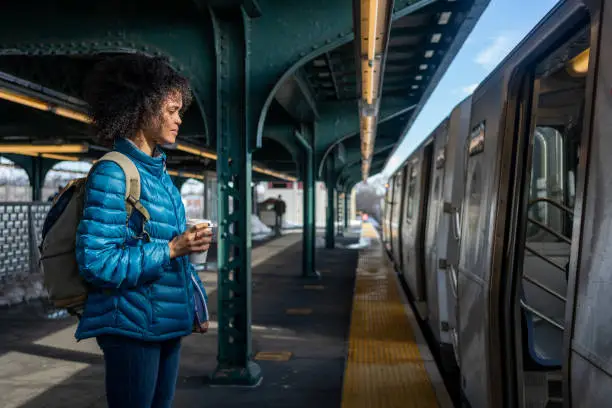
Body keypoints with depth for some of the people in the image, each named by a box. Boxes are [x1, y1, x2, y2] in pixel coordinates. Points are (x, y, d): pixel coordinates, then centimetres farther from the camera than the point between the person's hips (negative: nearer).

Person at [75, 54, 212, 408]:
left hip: (168, 324, 8)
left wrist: (195, 303, 14)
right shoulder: (113, 173, -15)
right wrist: (171, 249, -23)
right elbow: (95, 261, -20)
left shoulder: (160, 174, 11)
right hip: (132, 325, -8)